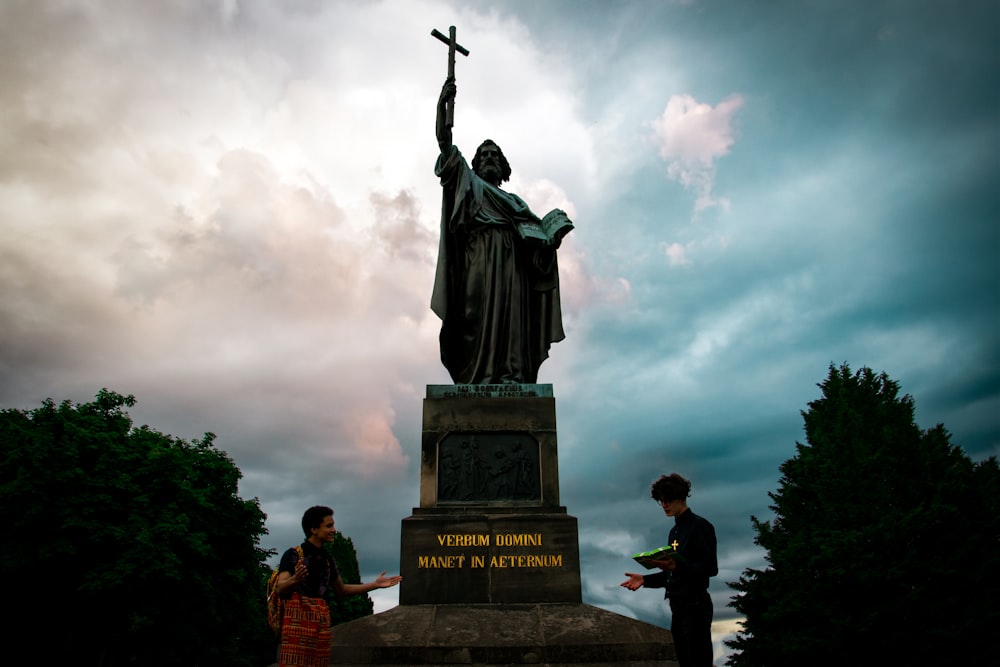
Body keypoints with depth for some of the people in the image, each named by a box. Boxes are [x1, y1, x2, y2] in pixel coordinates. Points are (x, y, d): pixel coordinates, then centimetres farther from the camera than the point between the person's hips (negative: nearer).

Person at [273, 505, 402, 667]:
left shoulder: (326, 559, 15)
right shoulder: (293, 554, -4)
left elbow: (341, 589, 26)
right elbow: (279, 589, -14)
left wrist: (375, 584, 19)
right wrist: (295, 580, -37)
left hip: (321, 622, 7)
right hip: (297, 620, -7)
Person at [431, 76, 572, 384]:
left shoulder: (515, 202, 34)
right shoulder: (471, 185, 26)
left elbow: (536, 233, 18)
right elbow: (445, 144, 14)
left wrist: (553, 231, -4)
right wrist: (442, 104, 3)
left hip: (512, 266, 3)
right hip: (479, 262, -3)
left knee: (512, 322, -12)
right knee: (480, 317, -18)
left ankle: (512, 379, -22)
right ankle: (478, 380, -27)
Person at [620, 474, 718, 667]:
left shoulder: (700, 526, -9)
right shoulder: (674, 531, 17)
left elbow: (711, 568, -16)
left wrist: (676, 566, -29)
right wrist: (645, 580, 5)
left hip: (695, 606, -9)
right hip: (677, 607, 9)